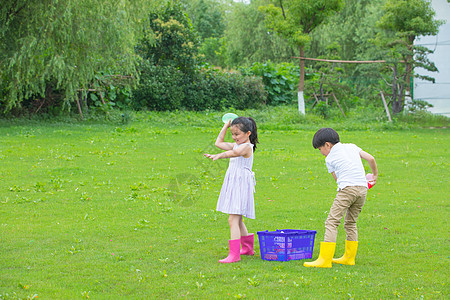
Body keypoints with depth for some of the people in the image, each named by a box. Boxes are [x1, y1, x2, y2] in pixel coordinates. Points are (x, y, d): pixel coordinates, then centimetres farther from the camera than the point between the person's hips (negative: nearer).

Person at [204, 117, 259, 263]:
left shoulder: (247, 147, -13)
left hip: (241, 185, -10)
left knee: (233, 219, -15)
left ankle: (234, 254, -18)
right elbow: (219, 143, 25)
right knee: (237, 220, 21)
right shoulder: (236, 145, 16)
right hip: (232, 185, 10)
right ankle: (247, 247, 37)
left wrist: (219, 156, -45)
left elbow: (235, 152, -34)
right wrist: (226, 126, 20)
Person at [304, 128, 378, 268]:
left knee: (331, 222, -7)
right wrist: (375, 175, 29)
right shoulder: (352, 147, 20)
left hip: (347, 188, -6)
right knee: (350, 223, 20)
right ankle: (349, 257, 25)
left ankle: (325, 259, -15)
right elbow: (371, 158, 14)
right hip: (363, 188, 6)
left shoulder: (329, 158, 9)